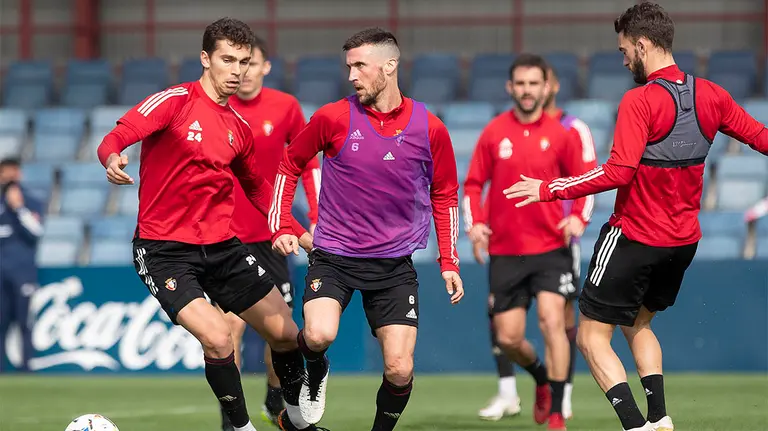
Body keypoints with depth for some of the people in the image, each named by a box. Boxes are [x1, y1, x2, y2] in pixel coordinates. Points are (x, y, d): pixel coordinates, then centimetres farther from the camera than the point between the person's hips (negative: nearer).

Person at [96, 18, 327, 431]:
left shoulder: (239, 127, 10)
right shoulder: (175, 101, -10)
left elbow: (256, 187, 25)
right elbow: (116, 138, -22)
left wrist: (299, 233, 20)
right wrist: (113, 158, -45)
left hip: (222, 246, 6)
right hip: (164, 251, -6)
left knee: (286, 334, 6)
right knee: (218, 340, -23)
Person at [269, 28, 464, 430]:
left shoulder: (429, 128, -4)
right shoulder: (332, 117, -6)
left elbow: (444, 195, 9)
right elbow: (290, 165, 9)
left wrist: (448, 262, 5)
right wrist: (281, 227, 1)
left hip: (394, 263, 1)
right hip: (334, 256, -1)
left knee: (399, 370, -7)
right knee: (320, 334, -27)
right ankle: (315, 375, 10)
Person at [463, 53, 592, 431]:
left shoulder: (561, 135, -1)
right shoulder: (493, 133, 2)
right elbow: (473, 184, 7)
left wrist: (578, 216, -13)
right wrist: (475, 222, -9)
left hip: (551, 247, -2)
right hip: (505, 251, 2)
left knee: (552, 321, -18)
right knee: (507, 338, 2)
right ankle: (541, 377, 36)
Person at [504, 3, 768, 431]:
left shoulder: (641, 101, -19)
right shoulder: (711, 95, 0)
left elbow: (618, 172, -25)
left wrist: (549, 189, -19)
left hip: (635, 239, -7)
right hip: (684, 239, 7)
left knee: (593, 336, 2)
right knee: (638, 324, 27)